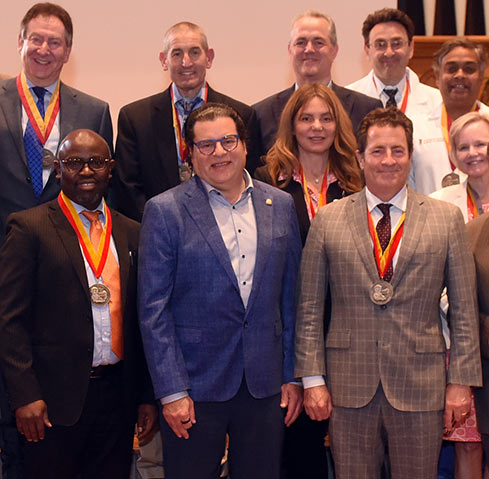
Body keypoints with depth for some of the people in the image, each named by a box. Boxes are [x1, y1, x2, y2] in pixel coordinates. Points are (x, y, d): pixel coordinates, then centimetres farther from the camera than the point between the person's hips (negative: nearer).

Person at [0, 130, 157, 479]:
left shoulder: (131, 233, 11)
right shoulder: (30, 227, -3)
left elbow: (141, 320, 13)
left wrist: (148, 396, 10)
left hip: (118, 396, 4)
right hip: (56, 398, -4)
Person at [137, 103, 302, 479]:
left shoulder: (280, 205, 7)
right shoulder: (165, 211, -4)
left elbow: (291, 295, 10)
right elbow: (154, 309, -6)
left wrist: (293, 376, 7)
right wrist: (172, 391, -11)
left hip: (266, 385, 3)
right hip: (196, 384, -3)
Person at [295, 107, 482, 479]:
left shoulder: (447, 218, 3)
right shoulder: (328, 220, 4)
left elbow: (464, 309, 4)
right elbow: (309, 309, 5)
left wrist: (461, 381, 0)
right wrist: (313, 378, -1)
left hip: (420, 390, 0)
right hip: (349, 388, 0)